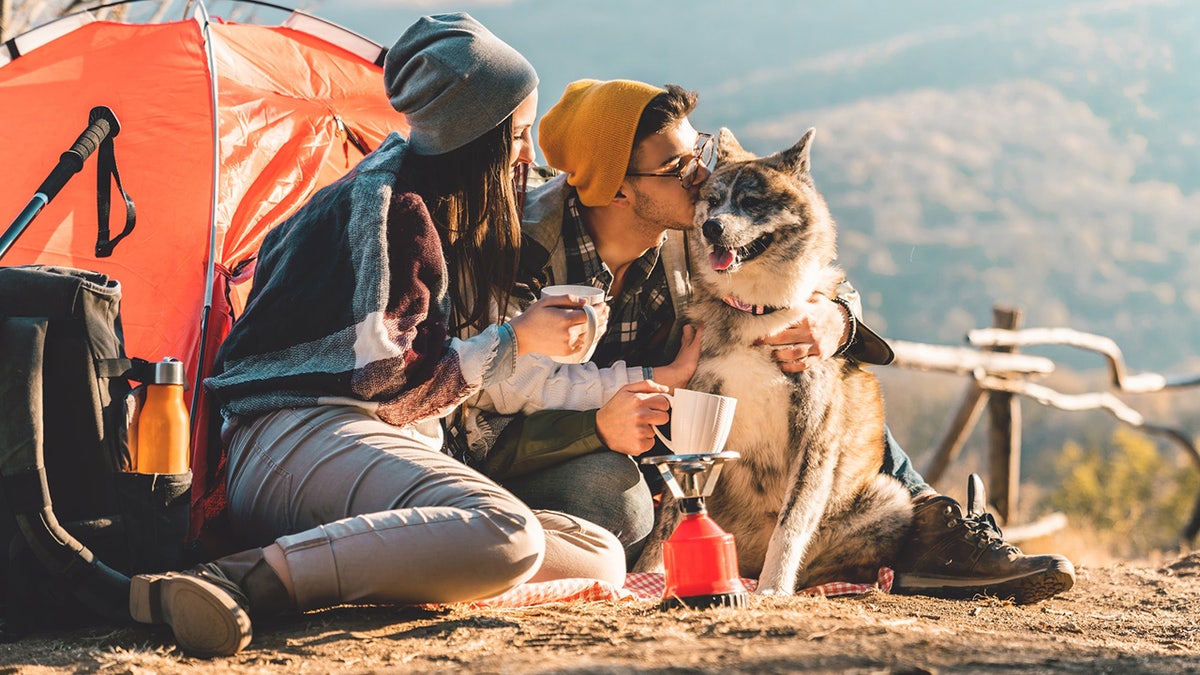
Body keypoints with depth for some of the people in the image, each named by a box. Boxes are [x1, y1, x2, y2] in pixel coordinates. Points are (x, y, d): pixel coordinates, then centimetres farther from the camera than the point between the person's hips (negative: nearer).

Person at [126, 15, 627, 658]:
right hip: (307, 434, -10)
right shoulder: (391, 204, -7)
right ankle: (238, 580, -42)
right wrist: (516, 338, -5)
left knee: (600, 556, -6)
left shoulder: (428, 207, 23)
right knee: (504, 535, -39)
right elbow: (387, 377, -13)